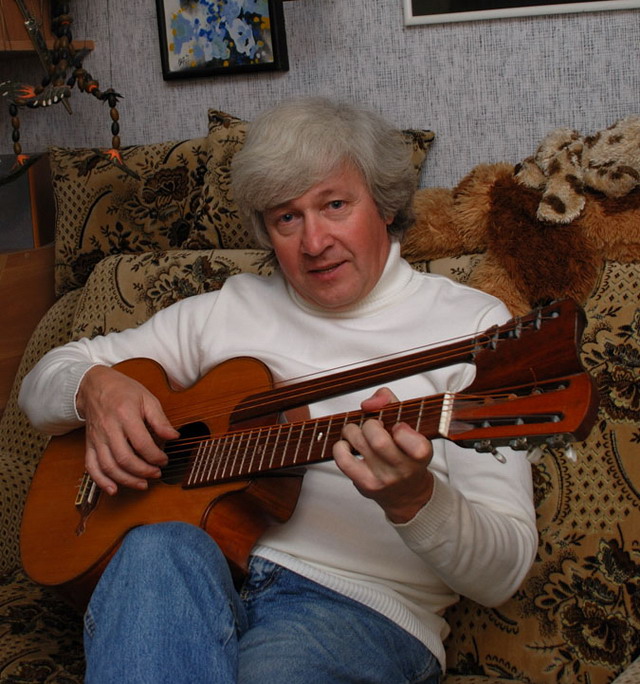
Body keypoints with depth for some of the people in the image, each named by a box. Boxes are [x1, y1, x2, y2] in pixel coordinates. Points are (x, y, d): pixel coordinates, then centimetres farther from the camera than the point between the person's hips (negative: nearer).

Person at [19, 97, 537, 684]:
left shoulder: (474, 325, 3)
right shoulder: (230, 309, 15)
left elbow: (502, 573, -5)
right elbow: (44, 381, 20)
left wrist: (412, 500, -27)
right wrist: (93, 386, -5)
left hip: (360, 606, -4)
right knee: (158, 547, -32)